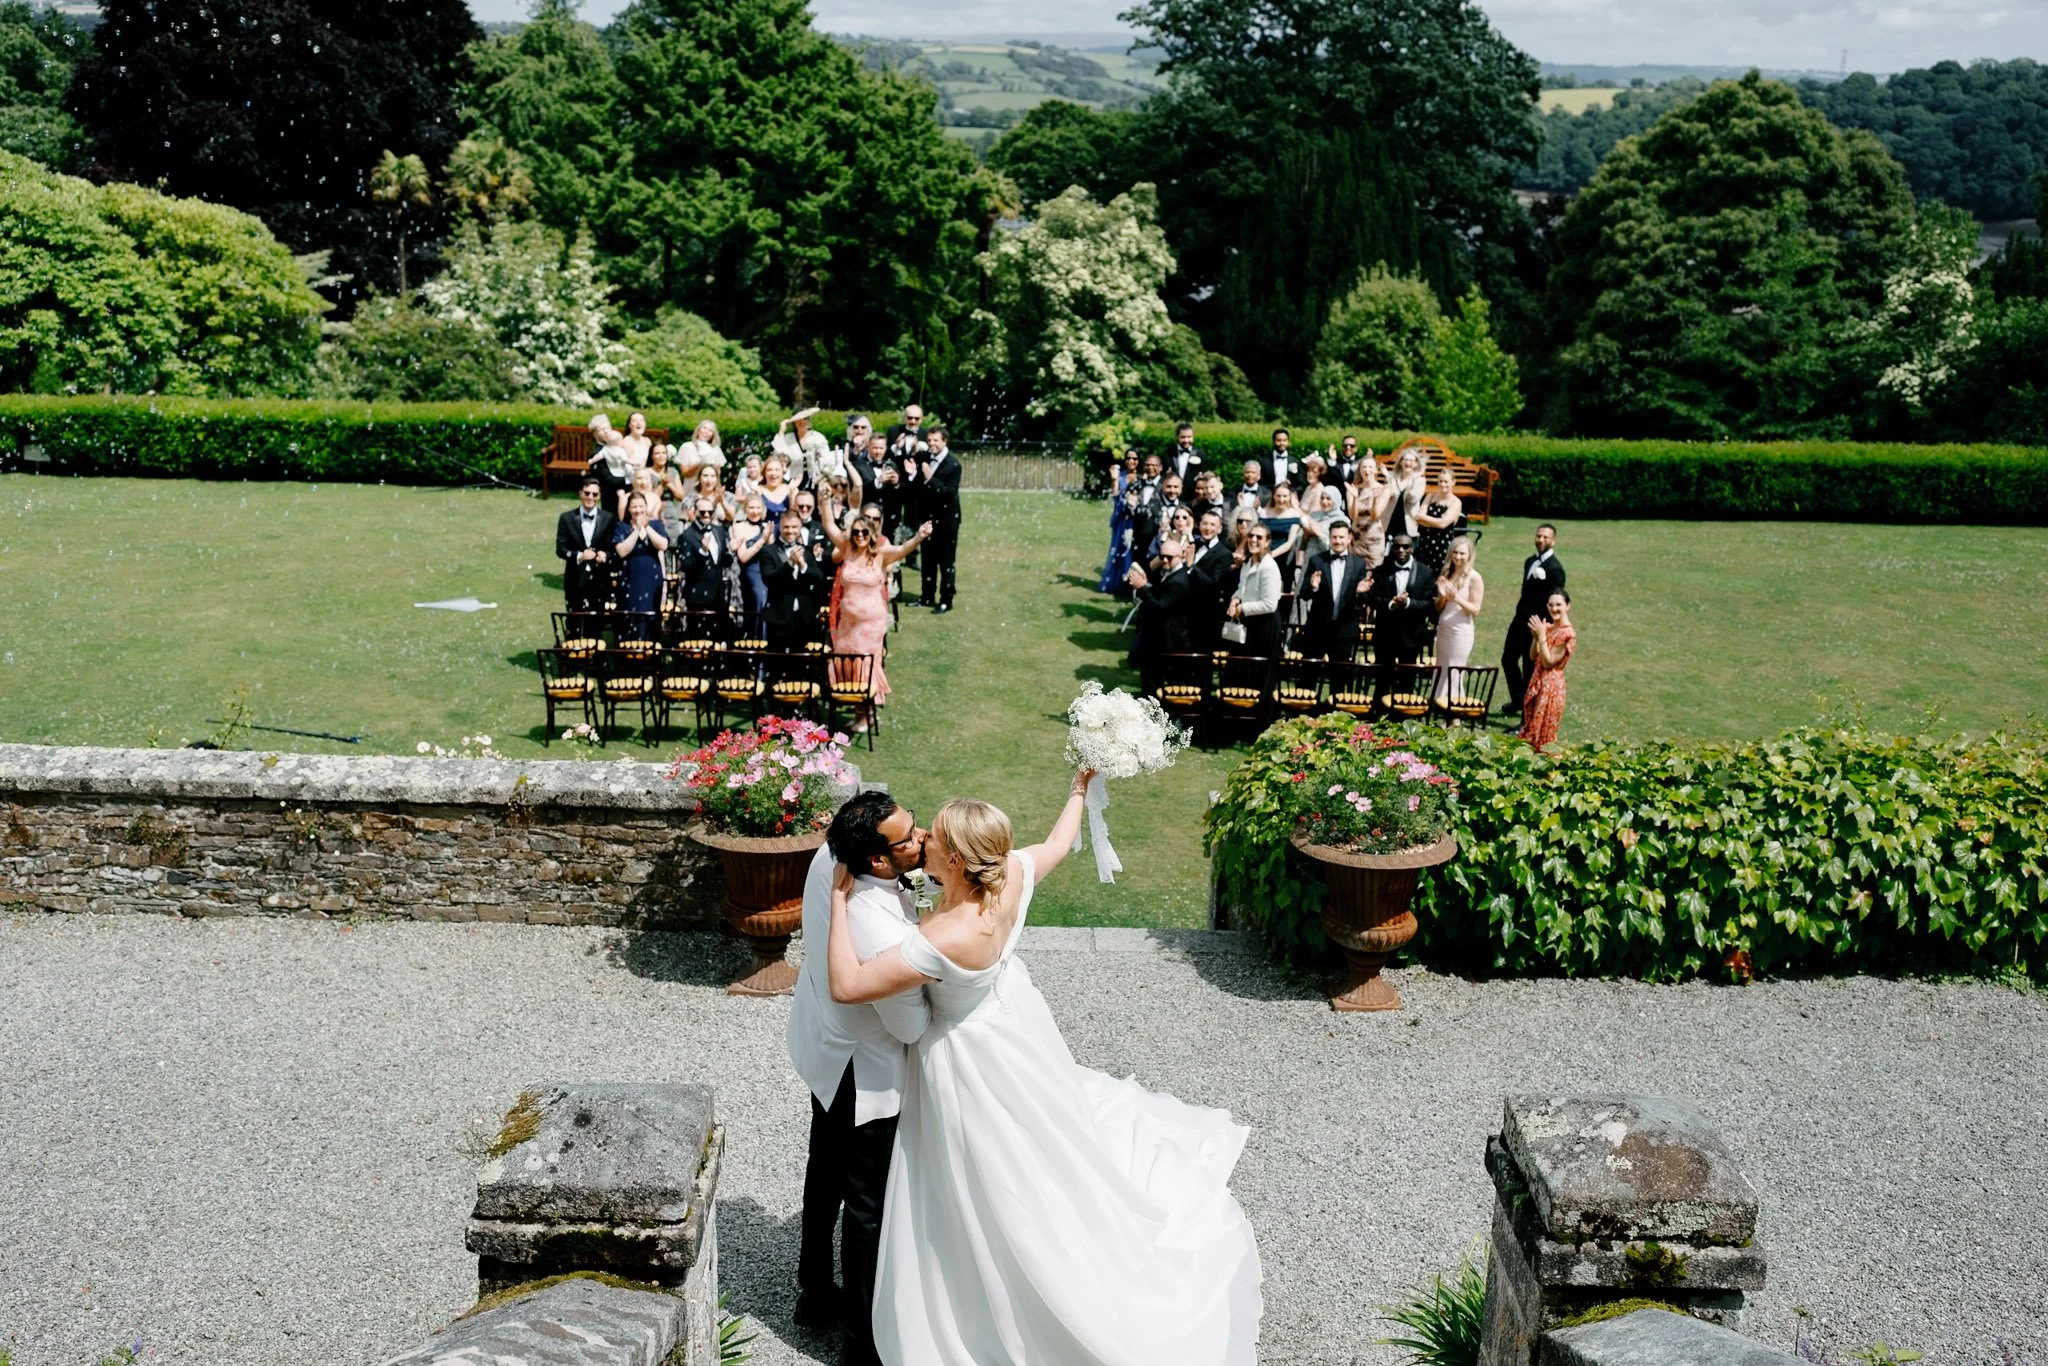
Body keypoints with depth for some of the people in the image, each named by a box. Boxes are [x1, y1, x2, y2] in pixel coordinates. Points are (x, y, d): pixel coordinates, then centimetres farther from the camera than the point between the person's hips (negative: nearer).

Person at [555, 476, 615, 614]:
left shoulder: (608, 519, 3)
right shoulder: (567, 518, 3)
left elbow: (614, 548, 1)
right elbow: (560, 548, 1)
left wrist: (606, 555, -22)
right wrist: (578, 556, -18)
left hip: (600, 580, 0)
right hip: (576, 580, 0)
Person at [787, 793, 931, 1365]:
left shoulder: (829, 858, -18)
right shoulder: (885, 937, -40)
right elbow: (910, 1026, -23)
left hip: (818, 1040, 8)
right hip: (862, 1072, -8)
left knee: (826, 1169, 28)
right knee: (868, 1204, 12)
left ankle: (815, 1292, 50)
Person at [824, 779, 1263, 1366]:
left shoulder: (945, 940, -43)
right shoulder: (1013, 873, -23)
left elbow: (846, 986, -40)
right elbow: (1058, 843, 1)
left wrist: (840, 901, -33)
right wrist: (1079, 789, 16)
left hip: (970, 1053, -7)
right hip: (1013, 1017, 7)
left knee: (988, 1191, 15)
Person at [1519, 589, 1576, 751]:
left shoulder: (1568, 634, -14)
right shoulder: (1547, 627, 9)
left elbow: (1548, 662, -17)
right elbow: (1533, 658, 10)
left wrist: (1542, 636, -17)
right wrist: (1535, 636, -4)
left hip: (1551, 685, -8)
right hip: (1537, 681, 8)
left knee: (1543, 733, -3)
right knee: (1530, 729, 12)